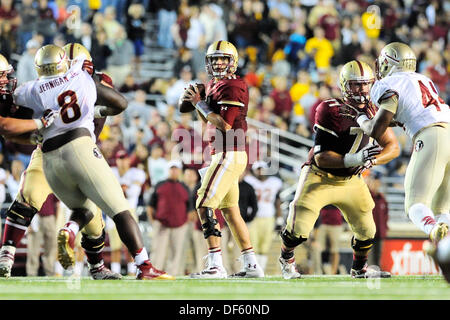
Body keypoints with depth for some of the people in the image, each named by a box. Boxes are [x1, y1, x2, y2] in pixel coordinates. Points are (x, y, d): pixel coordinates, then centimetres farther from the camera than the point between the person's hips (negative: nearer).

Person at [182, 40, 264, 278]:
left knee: (204, 206, -14)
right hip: (223, 154, 10)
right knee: (230, 210, 13)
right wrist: (195, 102, 10)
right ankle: (251, 265, 16)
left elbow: (225, 124, -20)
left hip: (229, 154, -10)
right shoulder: (214, 85, 16)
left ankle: (215, 265, -18)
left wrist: (199, 103, -12)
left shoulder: (233, 87, -13)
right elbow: (210, 121, 26)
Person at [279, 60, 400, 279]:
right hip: (320, 178, -5)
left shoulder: (373, 111, -7)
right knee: (298, 230, -10)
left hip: (350, 180, 5)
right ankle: (286, 258, 24)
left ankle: (359, 268, 35)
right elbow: (321, 157, -28)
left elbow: (393, 146, -7)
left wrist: (373, 160, -28)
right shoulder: (331, 111, -25)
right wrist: (354, 159, -42)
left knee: (366, 231, 6)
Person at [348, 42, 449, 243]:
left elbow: (375, 131, 4)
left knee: (416, 206, -7)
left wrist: (360, 118, 22)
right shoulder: (425, 81, 30)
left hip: (431, 140, -7)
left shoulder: (390, 85, 7)